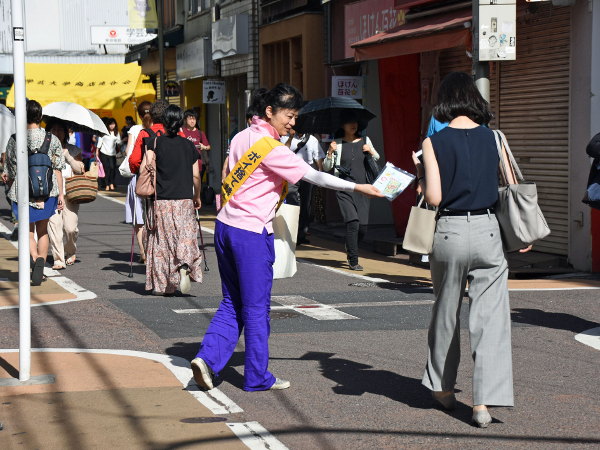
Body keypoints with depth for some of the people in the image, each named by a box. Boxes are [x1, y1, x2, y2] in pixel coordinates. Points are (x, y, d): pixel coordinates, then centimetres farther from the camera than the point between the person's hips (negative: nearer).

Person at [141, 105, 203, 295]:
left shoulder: (156, 144, -4)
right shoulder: (189, 145, 4)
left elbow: (144, 170, -12)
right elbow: (196, 175, 7)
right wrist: (197, 196, 19)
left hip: (161, 200, -2)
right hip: (184, 200, 2)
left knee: (160, 242, 6)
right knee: (185, 236, 7)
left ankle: (160, 284, 10)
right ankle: (184, 266, -22)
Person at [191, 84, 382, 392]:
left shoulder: (242, 138, 10)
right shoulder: (271, 148, -14)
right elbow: (312, 176, -12)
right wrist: (356, 187, -6)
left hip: (225, 225, 8)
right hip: (252, 233, -8)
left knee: (232, 303, 15)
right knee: (256, 307, 4)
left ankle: (207, 358, 0)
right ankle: (257, 377, 13)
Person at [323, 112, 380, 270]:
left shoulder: (365, 141, 10)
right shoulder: (338, 143, 2)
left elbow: (377, 158, 25)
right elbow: (326, 168, 3)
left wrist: (371, 152, 4)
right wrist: (330, 152, -14)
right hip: (345, 190, -3)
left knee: (363, 227, 0)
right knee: (353, 223, -17)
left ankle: (350, 248, 31)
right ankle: (353, 261, -10)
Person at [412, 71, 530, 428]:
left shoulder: (435, 142, -4)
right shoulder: (493, 137, 1)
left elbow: (434, 198, -8)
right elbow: (512, 187, 4)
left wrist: (420, 172, 9)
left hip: (450, 232, 0)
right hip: (488, 231, 0)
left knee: (446, 312, 17)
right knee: (491, 317, 0)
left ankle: (444, 388, 31)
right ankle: (484, 401, -7)